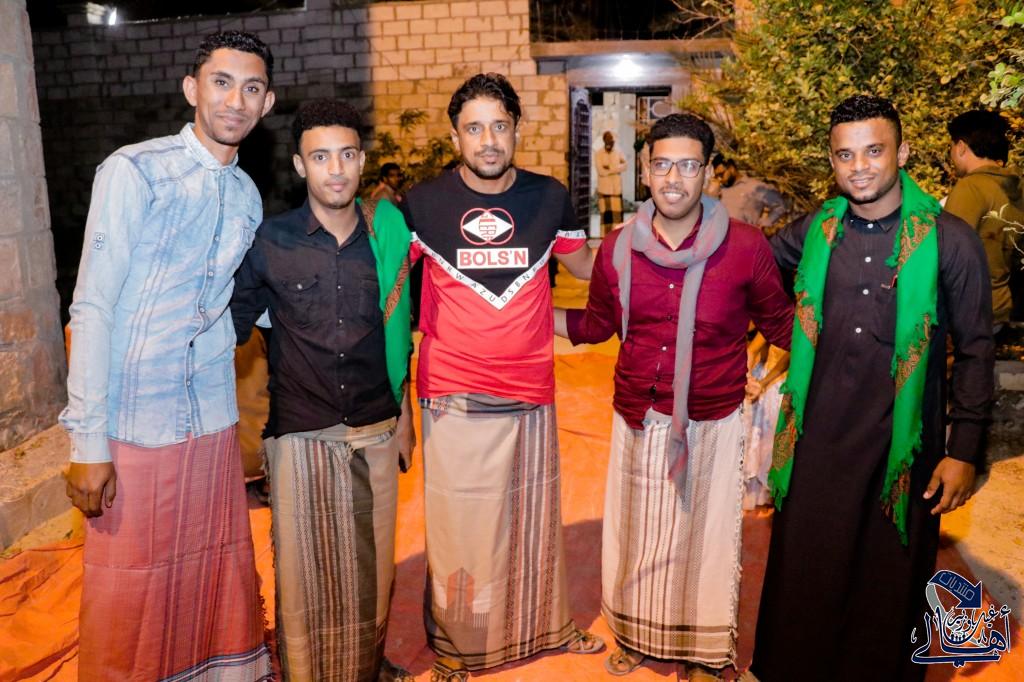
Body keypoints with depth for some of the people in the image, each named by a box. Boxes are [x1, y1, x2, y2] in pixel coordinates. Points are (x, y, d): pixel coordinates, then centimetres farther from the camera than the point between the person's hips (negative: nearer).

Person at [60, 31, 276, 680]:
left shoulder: (248, 196, 7)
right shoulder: (134, 171, -10)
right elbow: (93, 308, -11)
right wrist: (88, 442, -13)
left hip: (213, 419, 5)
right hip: (134, 424, -5)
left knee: (220, 572, 15)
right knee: (130, 595, 7)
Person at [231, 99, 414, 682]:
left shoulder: (389, 236, 1)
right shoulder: (270, 241, -6)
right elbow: (233, 324, 1)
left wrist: (403, 416, 12)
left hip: (375, 431, 2)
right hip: (300, 432, -2)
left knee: (372, 562, 14)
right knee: (304, 566, 9)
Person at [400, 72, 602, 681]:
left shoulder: (549, 197, 2)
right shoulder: (423, 204, -6)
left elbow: (589, 265, 17)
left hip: (531, 390, 3)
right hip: (454, 396, -2)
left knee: (535, 516, 17)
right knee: (459, 523, 7)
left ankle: (545, 624, 39)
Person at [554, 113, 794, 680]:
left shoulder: (746, 246, -13)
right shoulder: (618, 247, -4)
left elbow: (781, 324, -1)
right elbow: (597, 324, 9)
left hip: (712, 422, -2)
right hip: (638, 420, 3)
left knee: (704, 534, 15)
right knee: (635, 530, 19)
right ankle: (635, 633, 45)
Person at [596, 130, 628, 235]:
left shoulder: (619, 153, 8)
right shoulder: (598, 154, -1)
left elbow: (624, 166, -7)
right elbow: (601, 171, -12)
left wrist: (609, 168, -13)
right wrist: (616, 168, -8)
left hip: (617, 189, 2)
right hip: (604, 189, -2)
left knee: (617, 214, 0)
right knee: (605, 214, -1)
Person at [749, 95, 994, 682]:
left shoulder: (949, 240, -8)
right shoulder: (815, 232, 0)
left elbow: (975, 350, -3)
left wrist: (965, 451, -5)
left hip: (902, 443, -2)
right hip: (819, 437, 2)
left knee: (888, 580, 14)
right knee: (805, 572, 15)